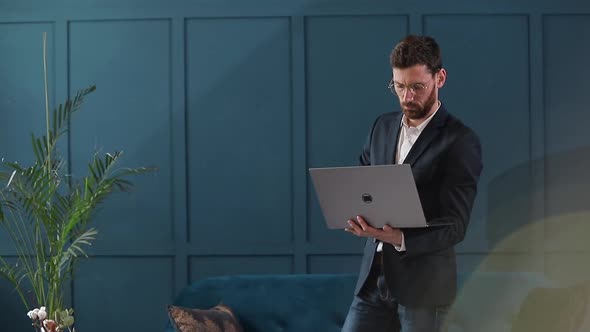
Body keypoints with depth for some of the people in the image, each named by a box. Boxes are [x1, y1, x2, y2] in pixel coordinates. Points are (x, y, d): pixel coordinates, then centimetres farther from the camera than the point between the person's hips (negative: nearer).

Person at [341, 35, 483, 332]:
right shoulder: (383, 126, 11)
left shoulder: (460, 141, -9)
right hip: (374, 276, 6)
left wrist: (400, 238, -30)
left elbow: (455, 225, -14)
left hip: (423, 284, -6)